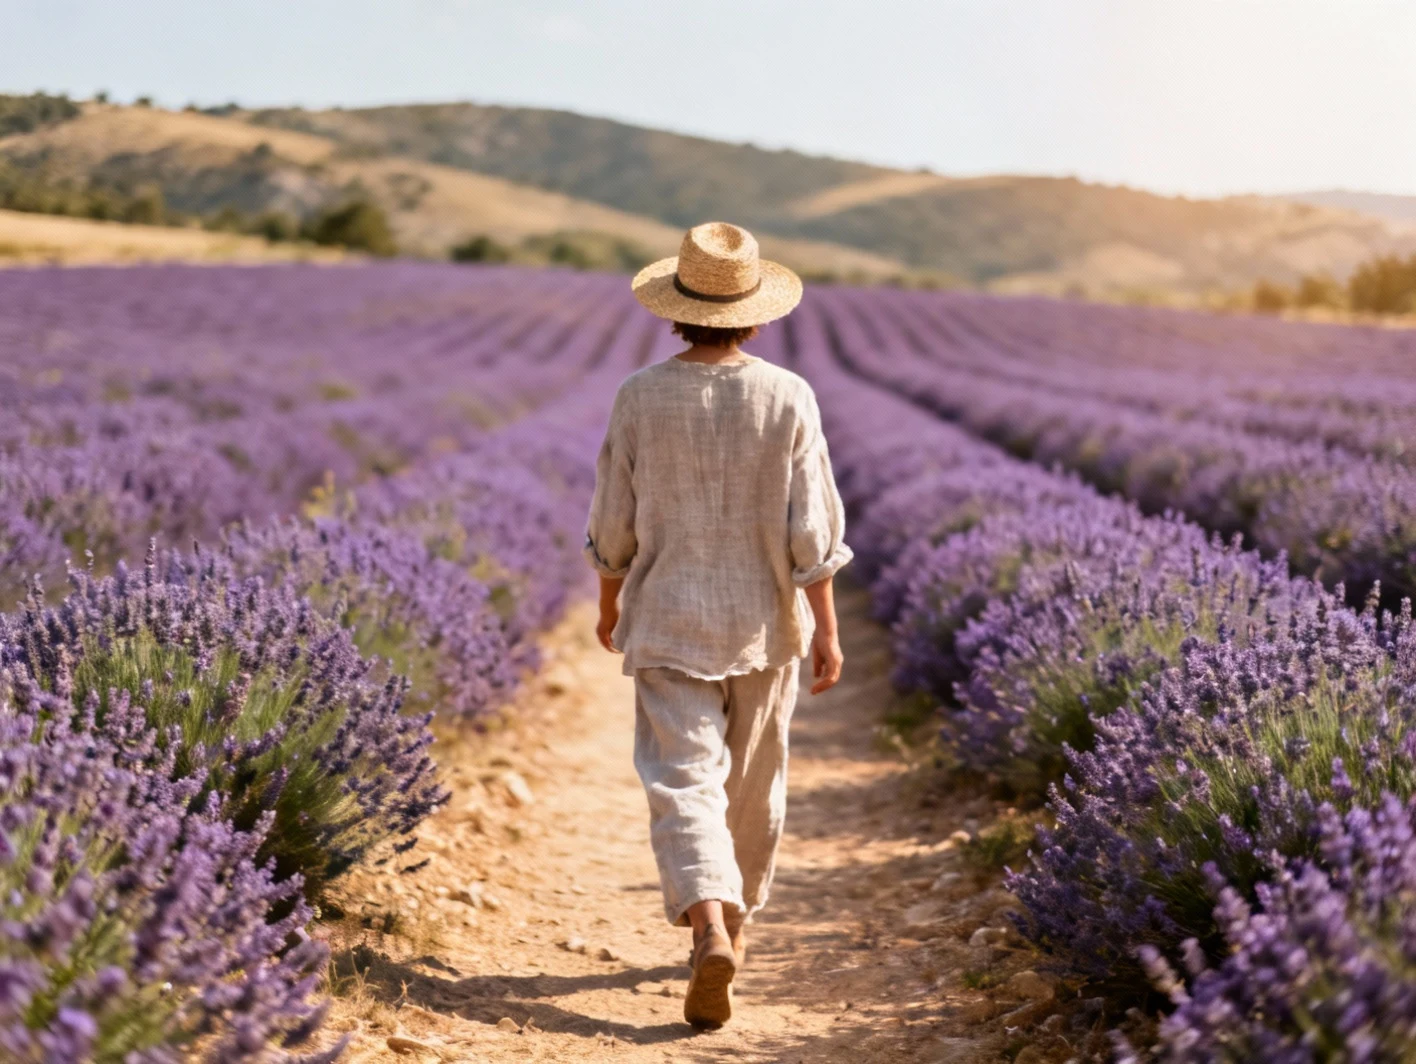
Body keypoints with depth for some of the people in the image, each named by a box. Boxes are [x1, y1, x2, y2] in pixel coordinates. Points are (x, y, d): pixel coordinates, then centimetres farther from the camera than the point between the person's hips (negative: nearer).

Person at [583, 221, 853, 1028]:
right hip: (765, 622, 1)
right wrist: (826, 628, -3)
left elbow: (615, 520, 0)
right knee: (754, 780, 18)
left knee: (683, 777, -3)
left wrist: (609, 601, 16)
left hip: (669, 619, -1)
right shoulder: (788, 398, -8)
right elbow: (812, 527, -9)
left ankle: (711, 931, -24)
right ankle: (736, 919, 34)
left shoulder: (642, 396, -7)